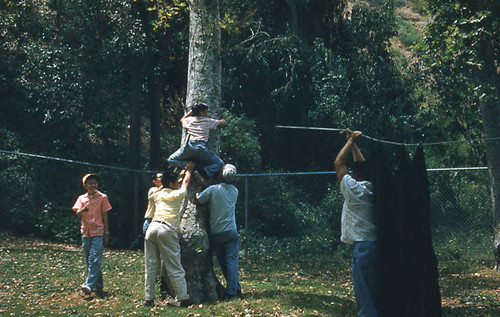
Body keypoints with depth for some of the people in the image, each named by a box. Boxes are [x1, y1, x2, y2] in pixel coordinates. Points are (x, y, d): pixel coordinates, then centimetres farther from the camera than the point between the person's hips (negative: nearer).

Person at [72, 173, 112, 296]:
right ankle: (98, 286, 17)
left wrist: (106, 233, 0)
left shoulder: (102, 197, 2)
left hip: (98, 233, -4)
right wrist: (83, 209, -25)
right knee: (89, 261, 8)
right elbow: (77, 214, -2)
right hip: (85, 233, 5)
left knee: (95, 260, -15)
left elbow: (105, 215, 3)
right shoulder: (81, 198, 10)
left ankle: (89, 285, -22)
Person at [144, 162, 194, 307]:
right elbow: (185, 183, 27)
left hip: (152, 228, 5)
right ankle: (182, 298, -4)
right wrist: (189, 171, 46)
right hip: (167, 230, -5)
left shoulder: (158, 194, 21)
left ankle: (149, 298, 7)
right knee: (174, 268, -3)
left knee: (151, 267, 7)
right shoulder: (176, 195, 7)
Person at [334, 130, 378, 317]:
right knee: (376, 295, 12)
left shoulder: (354, 189, -9)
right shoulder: (374, 188, 8)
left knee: (365, 298, -7)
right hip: (377, 244, 7)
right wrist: (353, 144, 29)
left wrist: (350, 142, 11)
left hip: (362, 247, -7)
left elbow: (338, 163, 1)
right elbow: (363, 165, 23)